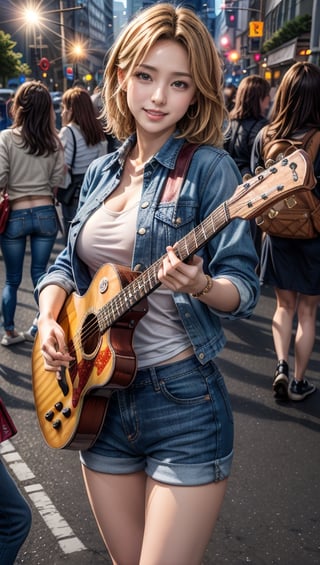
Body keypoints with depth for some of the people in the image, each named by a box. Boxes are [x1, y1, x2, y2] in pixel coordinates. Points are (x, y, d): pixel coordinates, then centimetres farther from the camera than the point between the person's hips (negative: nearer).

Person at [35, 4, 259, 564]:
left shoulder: (209, 168, -10)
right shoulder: (101, 172, 9)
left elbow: (244, 287, -13)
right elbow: (68, 262, 14)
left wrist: (199, 285, -34)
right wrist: (48, 317, -4)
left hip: (182, 398, -5)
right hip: (98, 393, 6)